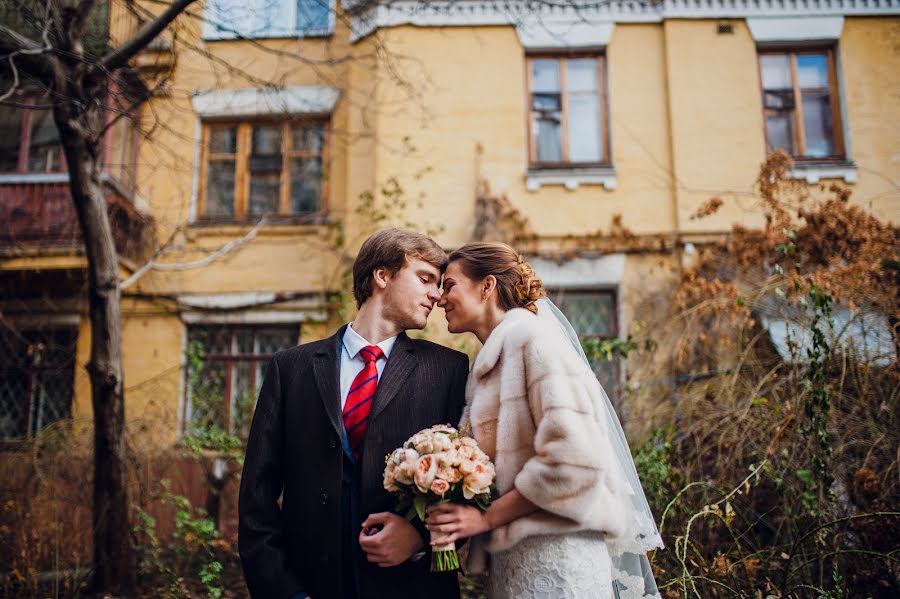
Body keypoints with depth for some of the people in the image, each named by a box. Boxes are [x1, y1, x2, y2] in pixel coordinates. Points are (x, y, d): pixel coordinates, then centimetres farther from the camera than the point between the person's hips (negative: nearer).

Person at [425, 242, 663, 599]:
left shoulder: (533, 336, -11)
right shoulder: (490, 362, 14)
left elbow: (575, 458, -21)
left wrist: (486, 518, -14)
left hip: (553, 554, -8)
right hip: (511, 559, 8)